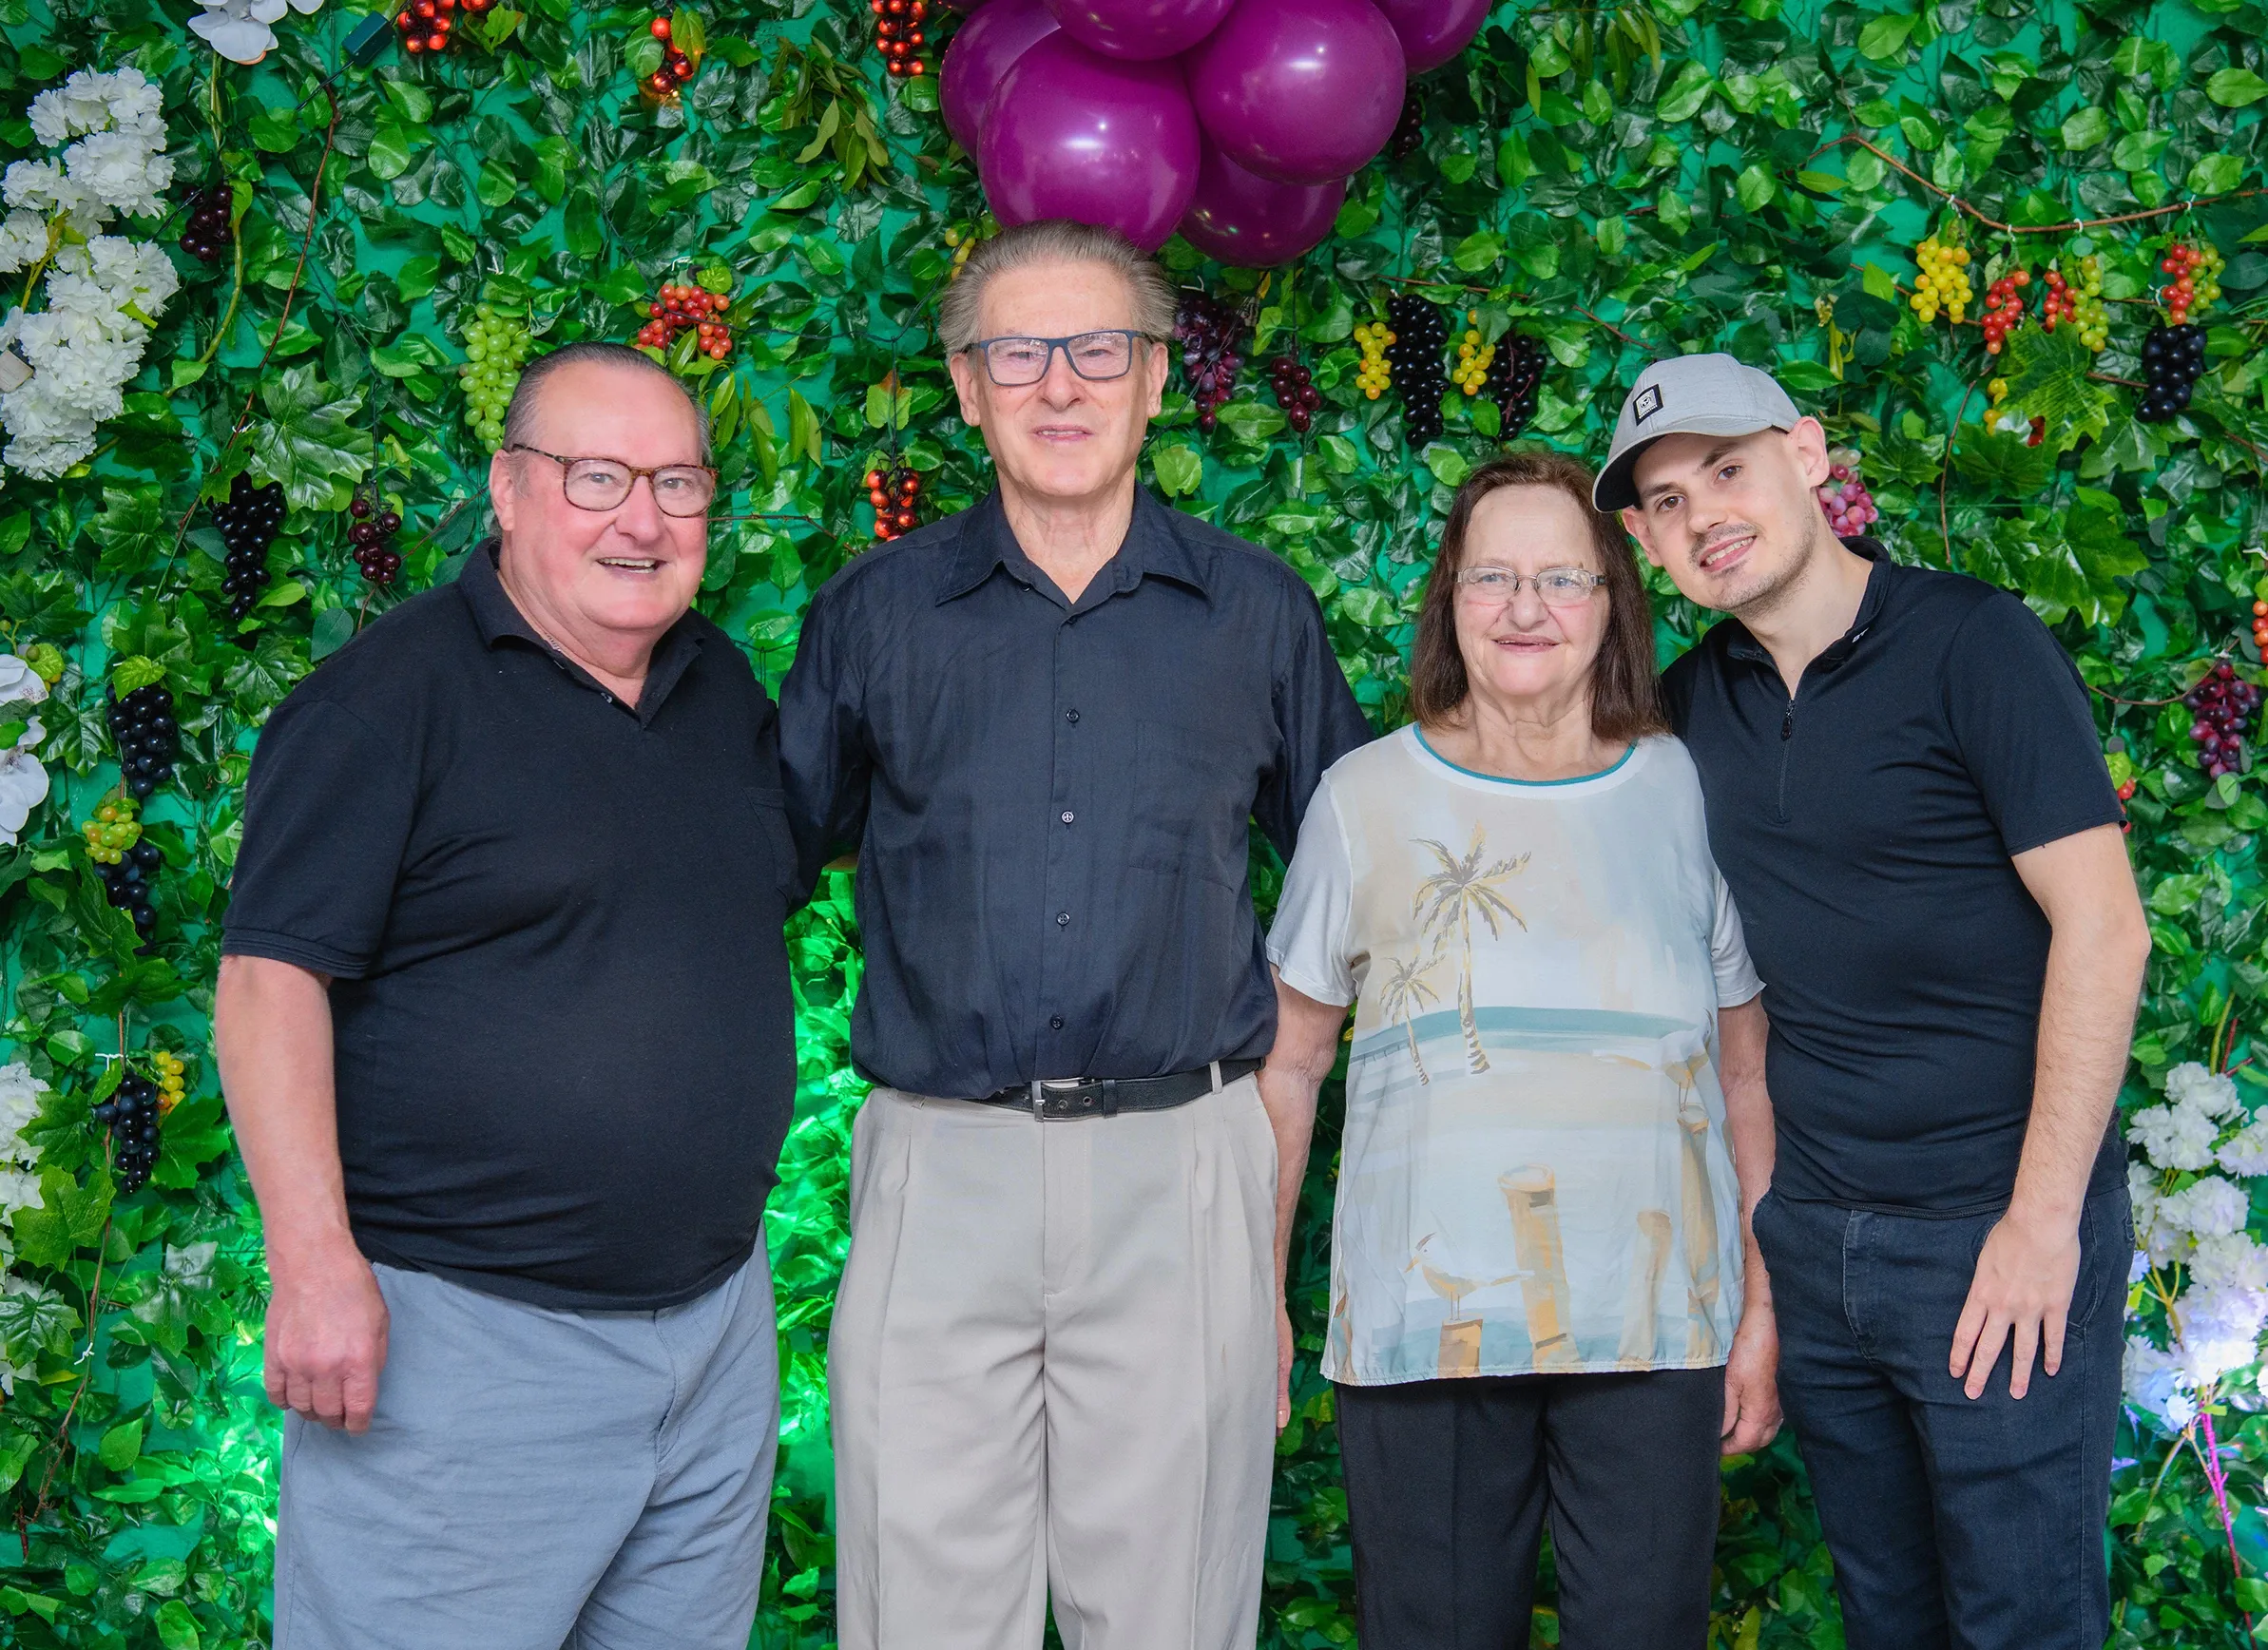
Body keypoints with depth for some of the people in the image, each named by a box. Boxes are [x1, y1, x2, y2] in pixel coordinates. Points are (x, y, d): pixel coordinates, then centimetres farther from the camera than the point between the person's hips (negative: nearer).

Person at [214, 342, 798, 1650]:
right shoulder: (390, 695, -10)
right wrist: (316, 1266, -20)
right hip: (454, 1330, -6)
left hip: (717, 1322, 7)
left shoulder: (727, 687, 11)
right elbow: (272, 978, -14)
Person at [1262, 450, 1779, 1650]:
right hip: (1423, 1325, 0)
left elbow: (1747, 1077, 10)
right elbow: (1287, 1063, 8)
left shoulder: (1685, 796, 6)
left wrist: (1763, 1312, 7)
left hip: (1653, 1326, 1)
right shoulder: (1365, 800, 3)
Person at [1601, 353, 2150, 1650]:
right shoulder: (1698, 702, 7)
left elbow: (2102, 929, -14)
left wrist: (2043, 1217, -16)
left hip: (1993, 1230, -5)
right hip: (1811, 1234, 6)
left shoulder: (1973, 643, -10)